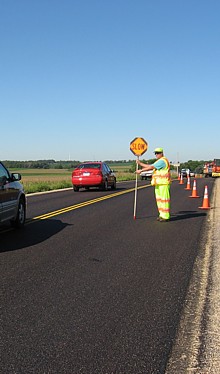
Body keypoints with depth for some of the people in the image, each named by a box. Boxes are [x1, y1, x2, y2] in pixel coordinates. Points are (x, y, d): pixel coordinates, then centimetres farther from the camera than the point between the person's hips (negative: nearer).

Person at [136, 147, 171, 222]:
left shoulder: (162, 161, -13)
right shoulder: (159, 161, 21)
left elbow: (151, 167, -18)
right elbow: (150, 166, 18)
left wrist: (141, 170, -15)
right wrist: (140, 163, 12)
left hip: (163, 183, -11)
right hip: (158, 183, 11)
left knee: (164, 199, -9)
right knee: (159, 199, 12)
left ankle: (166, 216, -7)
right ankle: (162, 215, 19)